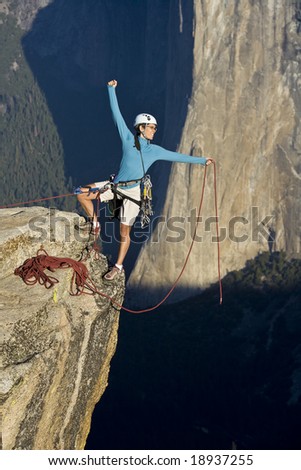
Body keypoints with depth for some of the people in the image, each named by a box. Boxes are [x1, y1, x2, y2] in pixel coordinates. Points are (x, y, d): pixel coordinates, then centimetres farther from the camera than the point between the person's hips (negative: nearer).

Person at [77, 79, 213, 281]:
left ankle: (118, 266, 18)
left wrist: (201, 160, 17)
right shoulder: (128, 139, 2)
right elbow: (117, 114, 0)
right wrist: (112, 90, -3)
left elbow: (177, 156, 15)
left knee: (124, 232, 3)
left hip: (133, 191, 0)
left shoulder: (155, 150, 8)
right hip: (115, 186, 0)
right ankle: (94, 223, 9)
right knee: (82, 194, -15)